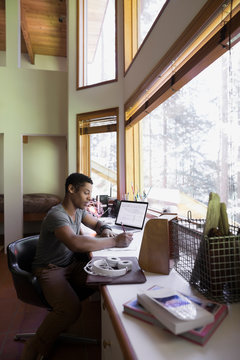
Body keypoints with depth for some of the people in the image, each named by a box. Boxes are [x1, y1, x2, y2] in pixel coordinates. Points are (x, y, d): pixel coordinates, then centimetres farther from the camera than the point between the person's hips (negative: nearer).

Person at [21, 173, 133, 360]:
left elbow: (97, 223, 19)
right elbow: (75, 243, -43)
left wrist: (106, 230, -6)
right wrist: (115, 242, -38)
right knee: (71, 309, -28)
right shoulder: (57, 215, -25)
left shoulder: (79, 210, 2)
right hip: (50, 270, -8)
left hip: (71, 264, 9)